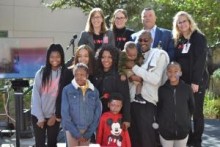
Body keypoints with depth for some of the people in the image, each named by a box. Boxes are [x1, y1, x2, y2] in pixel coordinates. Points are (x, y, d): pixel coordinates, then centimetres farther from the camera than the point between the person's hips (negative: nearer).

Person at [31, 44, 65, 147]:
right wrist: (40, 117, -8)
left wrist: (55, 115, -5)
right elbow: (35, 95, -6)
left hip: (54, 116, 0)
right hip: (38, 116, 0)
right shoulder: (41, 73, -6)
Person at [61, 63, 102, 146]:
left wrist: (89, 133, -3)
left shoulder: (94, 91, 1)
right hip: (72, 130, -2)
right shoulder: (67, 90, -6)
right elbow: (65, 113, -8)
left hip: (87, 131, 2)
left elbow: (97, 113, 3)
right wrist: (76, 132, -10)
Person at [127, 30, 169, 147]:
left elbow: (155, 79, -12)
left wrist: (134, 67, -11)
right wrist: (132, 77, -9)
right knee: (133, 135, 7)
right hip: (132, 100, 5)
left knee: (146, 137, -1)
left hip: (147, 101, -5)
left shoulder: (159, 55, -2)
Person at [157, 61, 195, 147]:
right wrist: (160, 121, -2)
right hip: (165, 130, 0)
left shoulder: (187, 89, -4)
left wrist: (186, 119, 4)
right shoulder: (162, 89, -4)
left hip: (183, 130, 1)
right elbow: (158, 108, 5)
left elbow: (191, 107, 8)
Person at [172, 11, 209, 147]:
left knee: (197, 111, 1)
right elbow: (177, 60, 11)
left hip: (197, 81, -5)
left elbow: (200, 61, -13)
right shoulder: (178, 40, 11)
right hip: (182, 81, 5)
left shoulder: (199, 38, -5)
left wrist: (196, 81, -20)